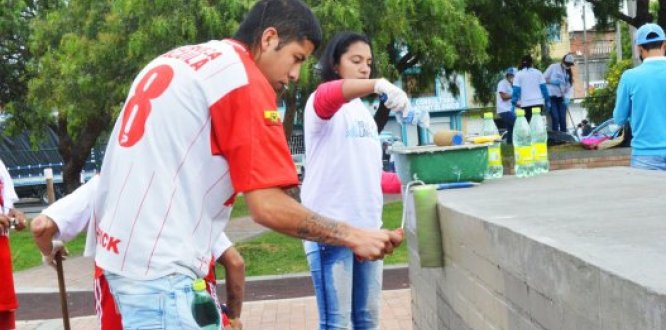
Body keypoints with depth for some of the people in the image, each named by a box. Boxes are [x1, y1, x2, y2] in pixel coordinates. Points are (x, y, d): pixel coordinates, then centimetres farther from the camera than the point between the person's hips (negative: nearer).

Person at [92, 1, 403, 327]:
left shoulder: (177, 59, 15)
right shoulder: (245, 79, -11)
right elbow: (268, 206, -16)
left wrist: (214, 245, 19)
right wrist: (353, 236, -6)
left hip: (122, 248, 9)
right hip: (159, 265, -9)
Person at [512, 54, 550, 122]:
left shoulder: (519, 74, 2)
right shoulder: (538, 73, 6)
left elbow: (516, 89, -4)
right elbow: (543, 87, 5)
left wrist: (514, 102, -1)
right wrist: (547, 101, 9)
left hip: (526, 103, -1)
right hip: (538, 102, 1)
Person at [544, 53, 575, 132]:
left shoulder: (568, 72, 11)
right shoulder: (553, 67, -4)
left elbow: (569, 87, 5)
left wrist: (567, 98, -11)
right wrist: (552, 81, -19)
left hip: (561, 97, 4)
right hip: (551, 96, -4)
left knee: (563, 118, 0)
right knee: (555, 118, -10)